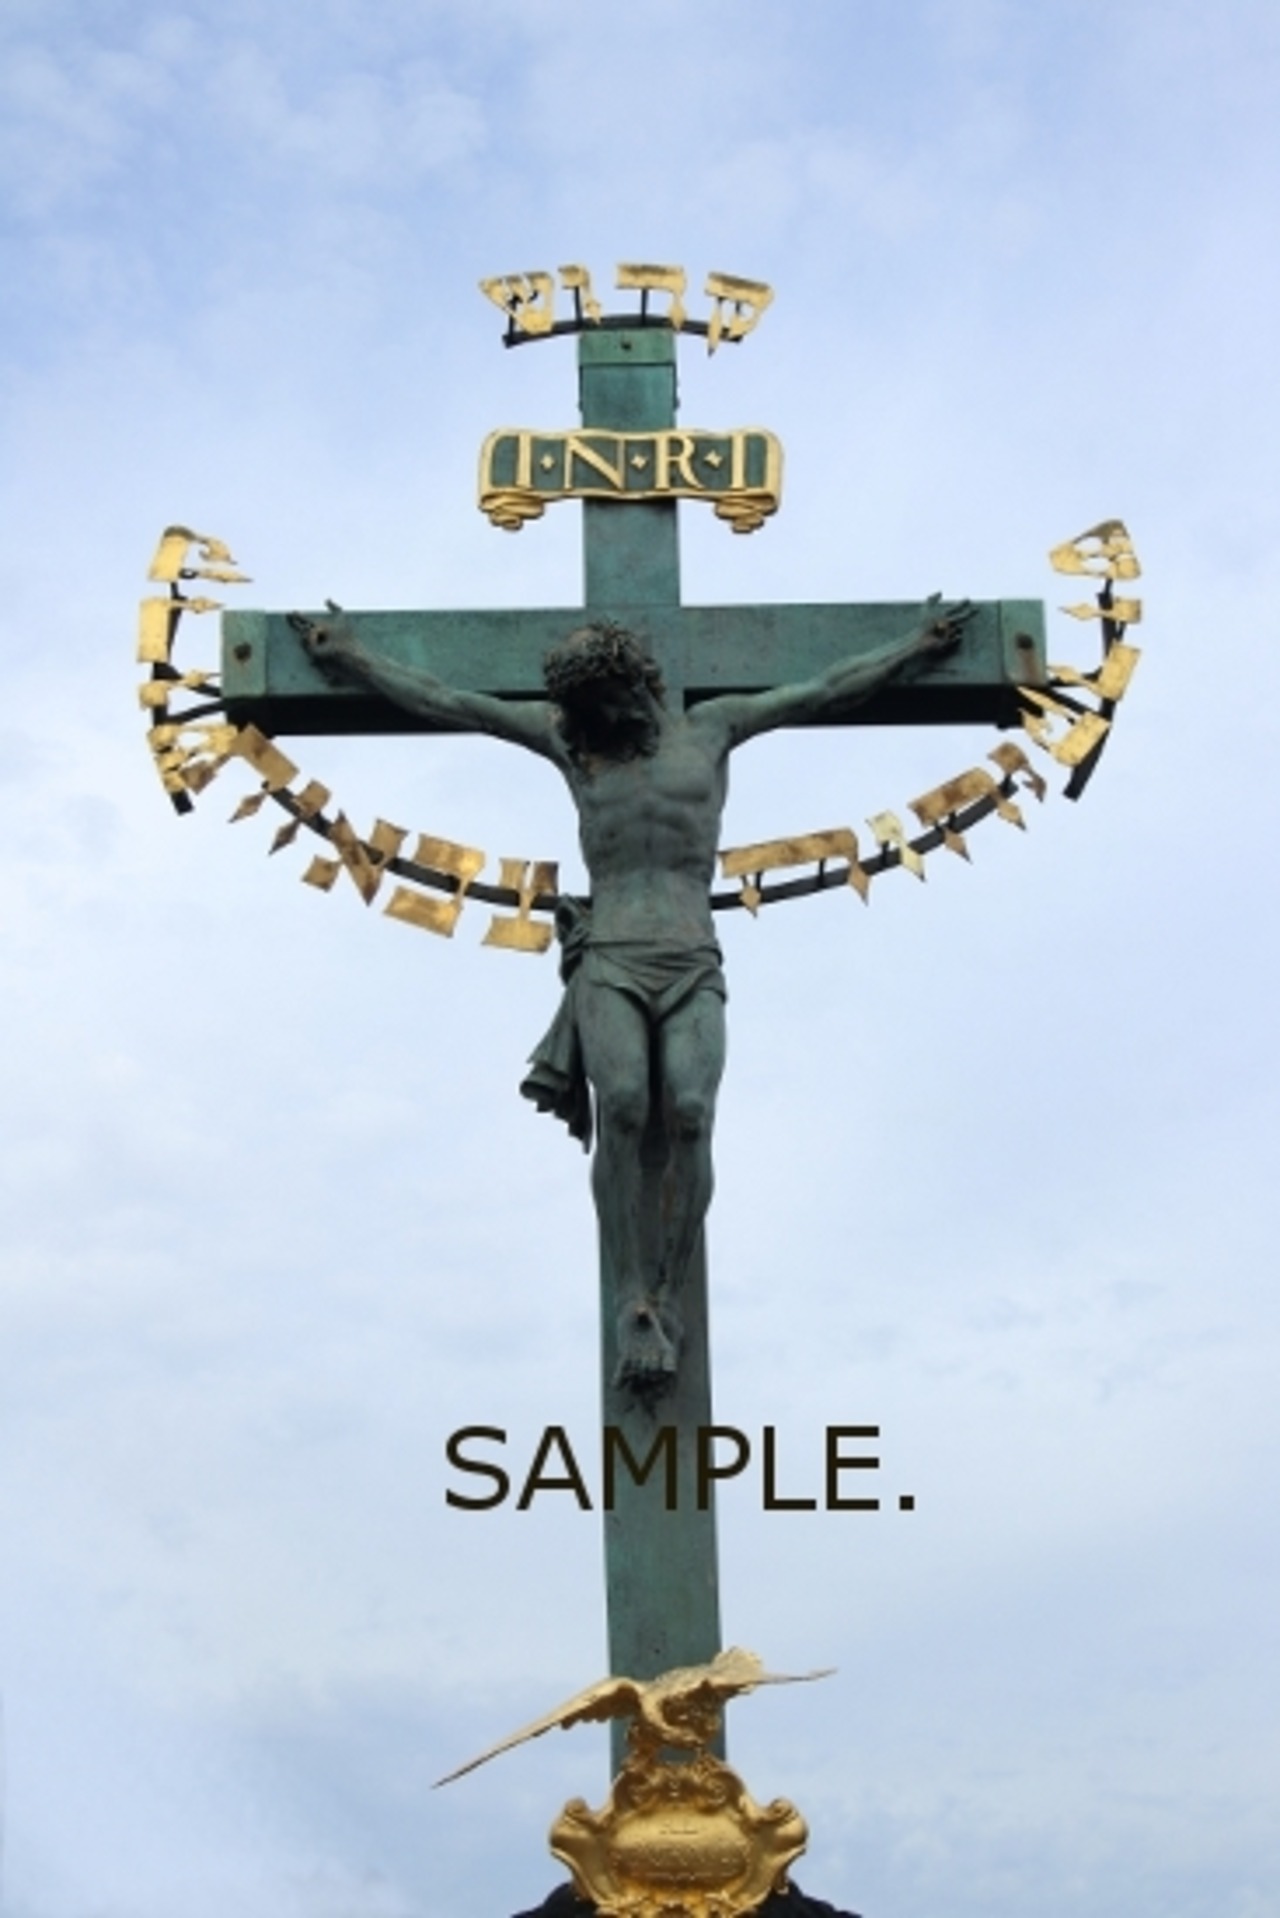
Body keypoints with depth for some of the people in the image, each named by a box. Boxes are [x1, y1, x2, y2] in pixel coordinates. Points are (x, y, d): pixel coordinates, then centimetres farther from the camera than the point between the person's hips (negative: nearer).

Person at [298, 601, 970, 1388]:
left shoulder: (709, 725, 18)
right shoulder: (567, 736, 19)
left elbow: (828, 691, 23)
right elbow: (446, 701, 22)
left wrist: (917, 645, 26)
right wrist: (353, 660, 23)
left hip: (694, 970, 0)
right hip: (609, 965, 0)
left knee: (690, 1114, -26)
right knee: (622, 1109, -28)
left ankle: (668, 1302, -19)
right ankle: (635, 1304, -24)